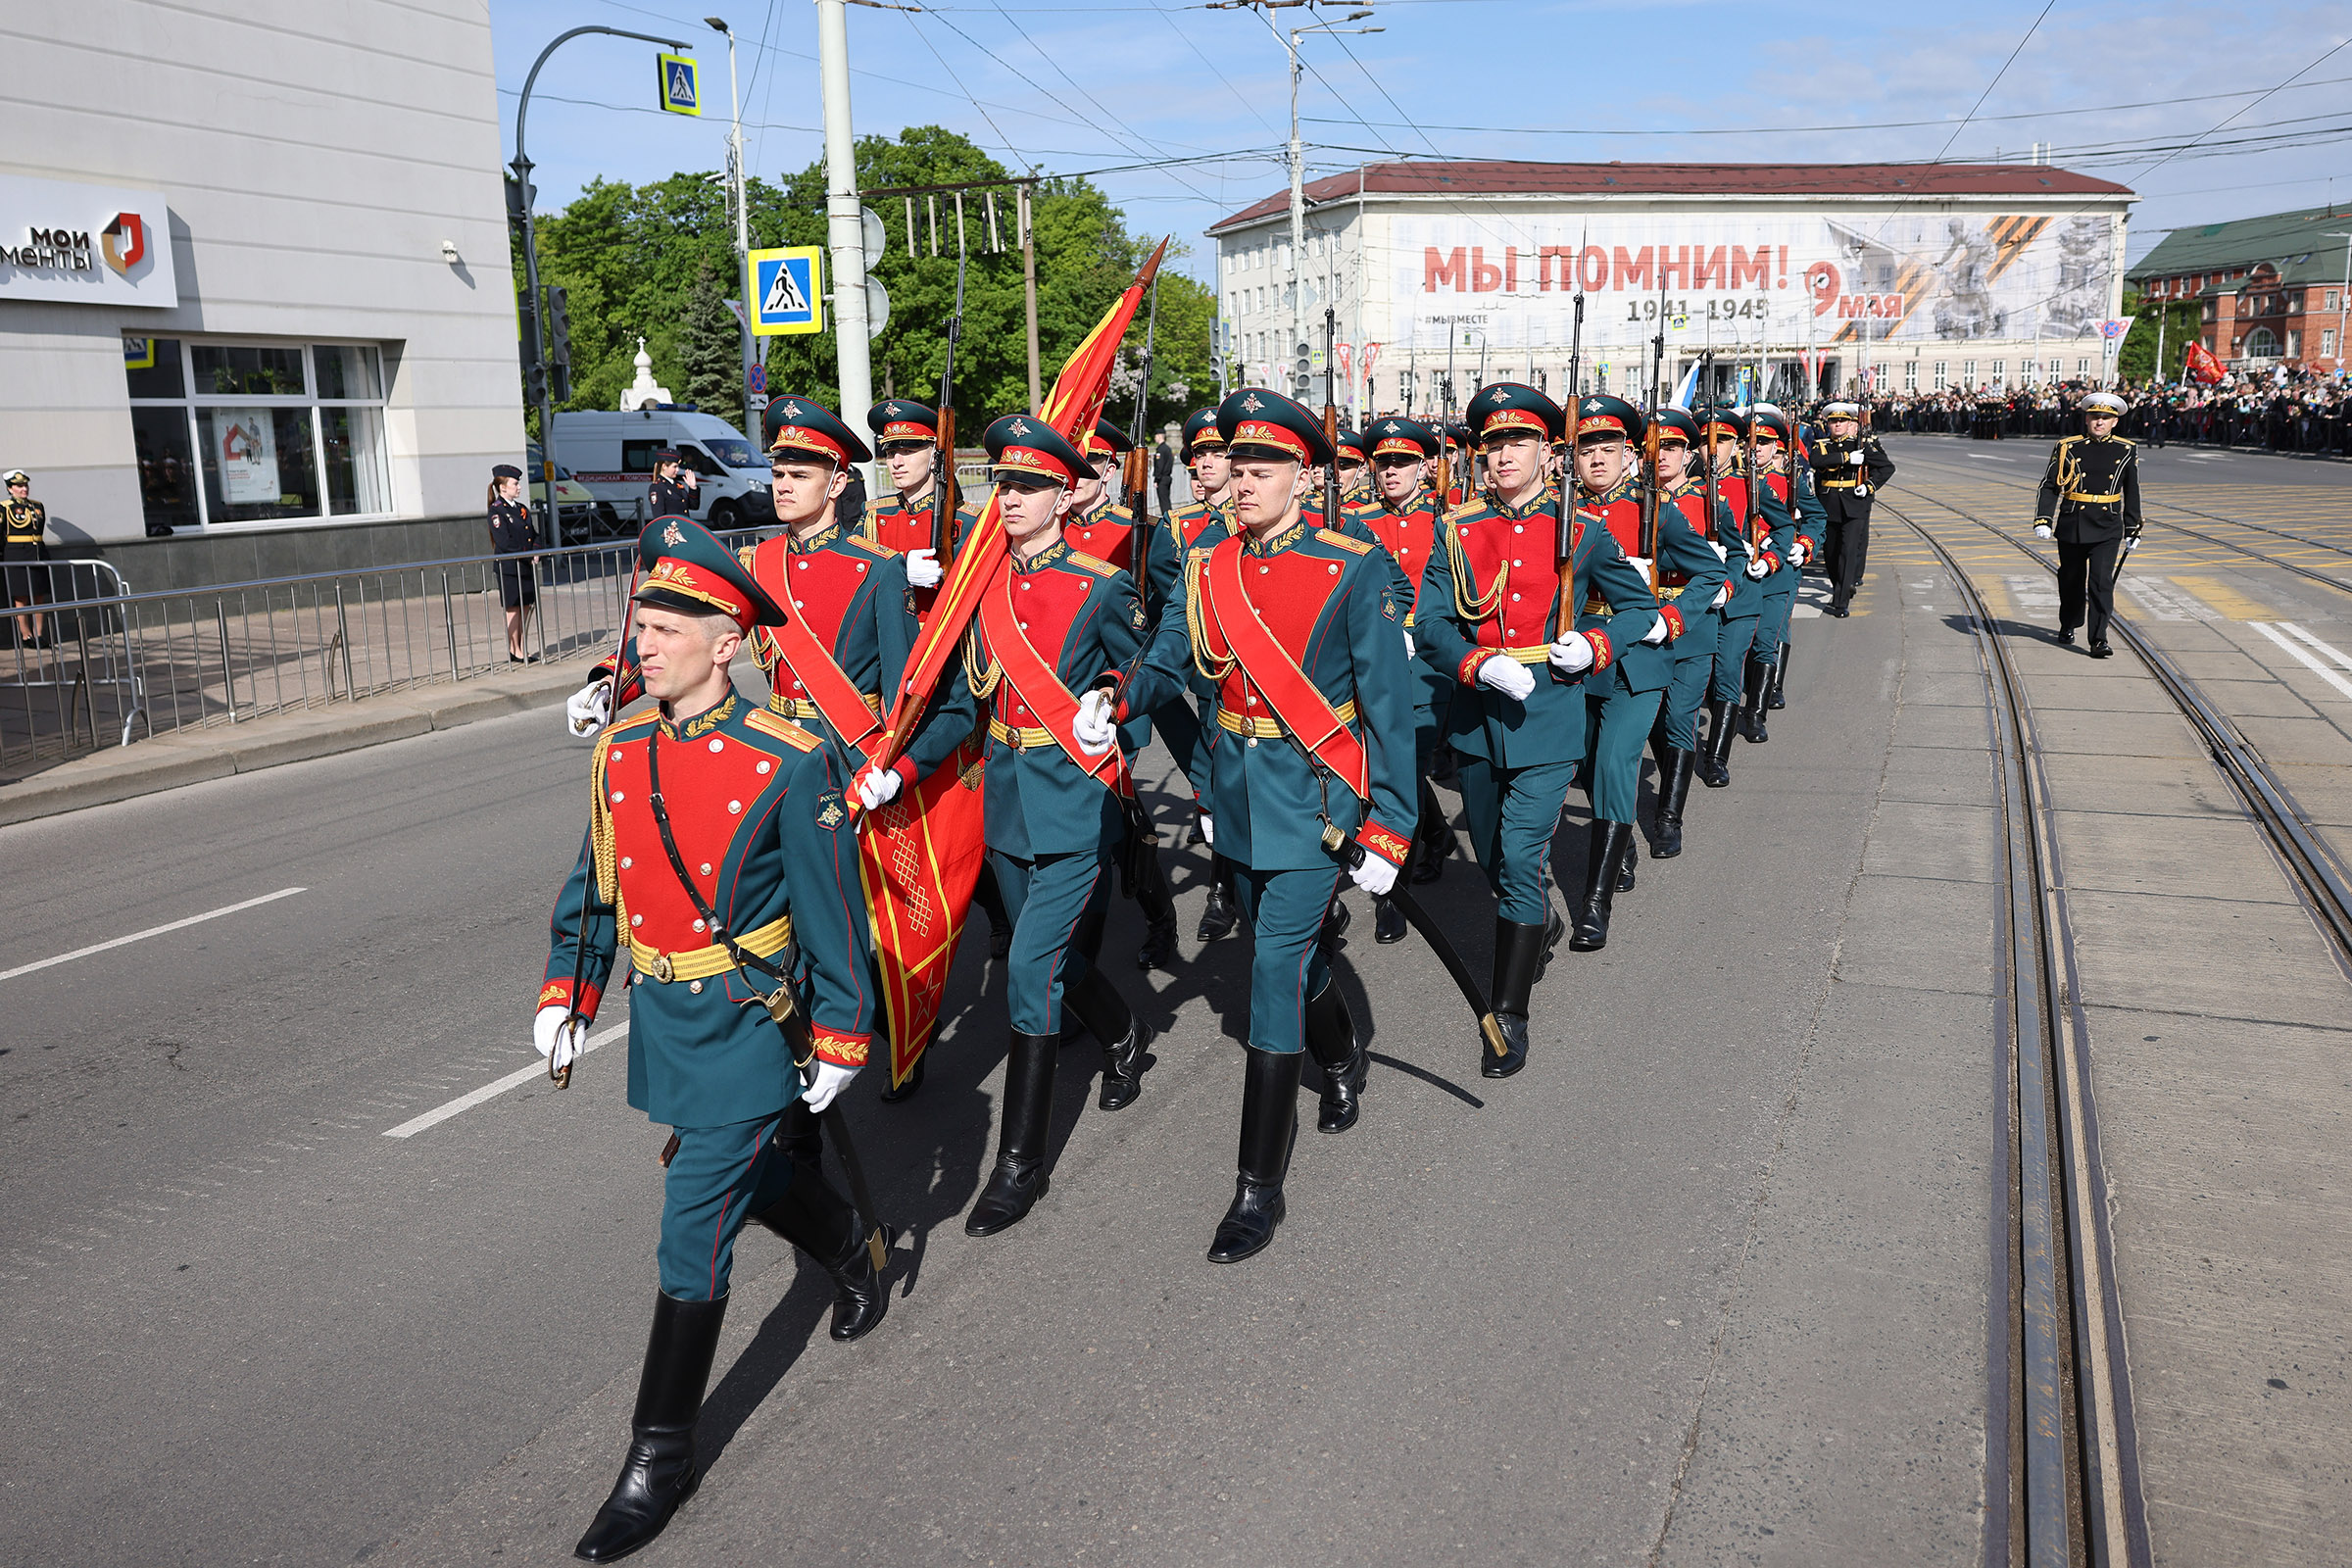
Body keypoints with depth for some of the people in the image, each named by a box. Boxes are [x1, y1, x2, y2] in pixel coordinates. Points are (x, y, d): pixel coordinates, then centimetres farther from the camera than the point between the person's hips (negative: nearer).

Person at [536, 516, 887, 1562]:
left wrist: (839, 1040, -9)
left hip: (745, 1032, -6)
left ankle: (661, 1456, 16)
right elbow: (593, 885, 12)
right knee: (746, 1175, 24)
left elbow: (834, 913, -12)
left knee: (694, 1239, 0)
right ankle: (857, 1246, 53)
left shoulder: (789, 765, -18)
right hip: (660, 1021, 6)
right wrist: (564, 993, 9)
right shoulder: (619, 752, 0)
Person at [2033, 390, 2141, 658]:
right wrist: (2043, 520, -15)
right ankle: (2068, 625, 39)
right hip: (2071, 526, 0)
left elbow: (2132, 493, 12)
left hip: (2107, 529, 0)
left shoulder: (2126, 451, 4)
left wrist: (2133, 530, 14)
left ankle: (2099, 641, -11)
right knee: (2071, 580, 14)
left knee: (2102, 581, -11)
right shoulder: (2067, 448, -1)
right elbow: (2049, 486, -3)